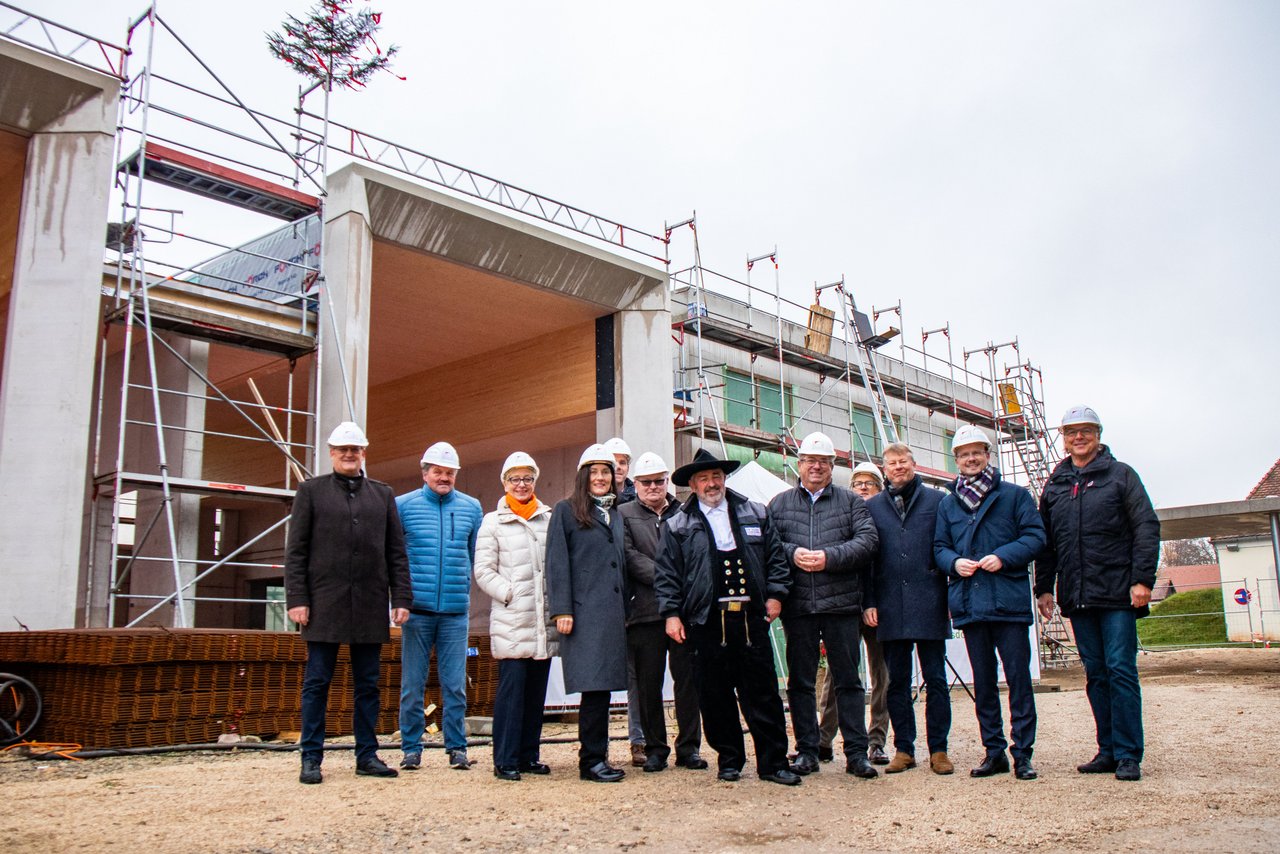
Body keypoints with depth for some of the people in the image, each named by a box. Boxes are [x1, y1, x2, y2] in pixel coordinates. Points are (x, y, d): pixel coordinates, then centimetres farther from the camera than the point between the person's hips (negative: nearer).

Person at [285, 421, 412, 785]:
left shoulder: (383, 494, 14)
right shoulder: (311, 491, 7)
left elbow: (396, 552, 11)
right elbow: (295, 550, 2)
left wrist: (401, 597, 3)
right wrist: (296, 598, -7)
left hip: (370, 605, 2)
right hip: (325, 603, -2)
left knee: (368, 684, 7)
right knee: (317, 683, 2)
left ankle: (367, 756, 15)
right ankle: (311, 759, 10)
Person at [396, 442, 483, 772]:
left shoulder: (471, 507, 9)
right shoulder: (404, 505, 3)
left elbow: (479, 556, 14)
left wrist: (471, 594, 7)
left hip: (456, 610, 1)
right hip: (417, 608, -1)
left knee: (455, 684, 3)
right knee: (412, 684, 4)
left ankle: (457, 747, 13)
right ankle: (411, 748, 15)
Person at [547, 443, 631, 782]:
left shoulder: (616, 515, 19)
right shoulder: (566, 511, 1)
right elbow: (557, 563, -5)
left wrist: (625, 611, 16)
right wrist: (562, 610, -12)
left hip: (612, 612, 6)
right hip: (584, 611, -6)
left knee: (603, 687, 7)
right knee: (594, 685, -8)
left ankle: (597, 757, 15)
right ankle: (591, 760, 0)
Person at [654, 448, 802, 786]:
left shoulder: (755, 514, 13)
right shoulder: (678, 526, 8)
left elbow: (776, 557, 14)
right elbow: (666, 574, 5)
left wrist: (775, 594, 3)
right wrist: (671, 613, -2)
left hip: (751, 618, 1)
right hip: (707, 622, -1)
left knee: (763, 693, 3)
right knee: (715, 697, 4)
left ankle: (773, 763, 11)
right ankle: (730, 761, 19)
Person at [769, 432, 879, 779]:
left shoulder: (851, 501, 9)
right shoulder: (779, 503, 12)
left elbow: (868, 540, -4)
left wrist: (829, 557, -15)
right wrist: (792, 554, -14)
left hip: (841, 604, -1)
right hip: (797, 606, 1)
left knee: (848, 680, 3)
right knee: (800, 681, 7)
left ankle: (856, 753, 11)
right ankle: (806, 752, 16)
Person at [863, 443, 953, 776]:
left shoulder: (937, 501, 6)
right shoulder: (872, 507, 10)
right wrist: (868, 602, 1)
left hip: (929, 605, -1)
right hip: (891, 607, 2)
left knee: (936, 679, 4)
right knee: (897, 682, 7)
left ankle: (938, 749, 13)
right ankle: (904, 748, 16)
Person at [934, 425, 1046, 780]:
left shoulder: (1014, 495, 4)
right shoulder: (947, 504, 14)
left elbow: (1035, 536, -2)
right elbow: (939, 547, 15)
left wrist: (1003, 557, -17)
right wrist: (954, 562, -6)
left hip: (1009, 600, -3)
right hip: (969, 603, 4)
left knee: (1018, 677, -2)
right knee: (983, 682, 9)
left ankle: (1022, 752, 6)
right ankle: (994, 751, 18)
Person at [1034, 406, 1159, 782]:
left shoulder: (1121, 475, 4)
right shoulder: (1054, 485, 15)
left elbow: (1147, 528, -3)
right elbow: (1044, 541, 18)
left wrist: (1142, 579, -11)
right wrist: (1044, 587, 12)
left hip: (1118, 595, -4)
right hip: (1077, 596, 4)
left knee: (1121, 671, -5)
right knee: (1095, 675, 8)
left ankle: (1128, 755, 1)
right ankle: (1108, 750, 15)